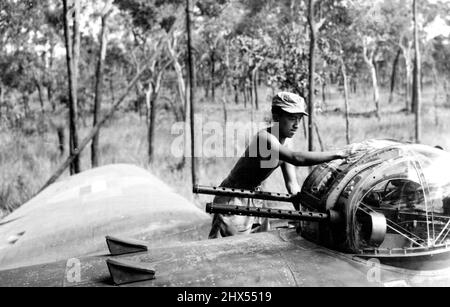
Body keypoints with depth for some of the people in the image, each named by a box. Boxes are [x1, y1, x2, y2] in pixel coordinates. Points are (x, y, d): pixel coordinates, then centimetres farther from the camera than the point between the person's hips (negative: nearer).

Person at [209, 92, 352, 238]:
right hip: (233, 199, -9)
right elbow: (297, 158, -45)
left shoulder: (286, 142, -1)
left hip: (255, 196, 9)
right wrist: (337, 154, -43)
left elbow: (292, 183, -2)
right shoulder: (264, 137, -28)